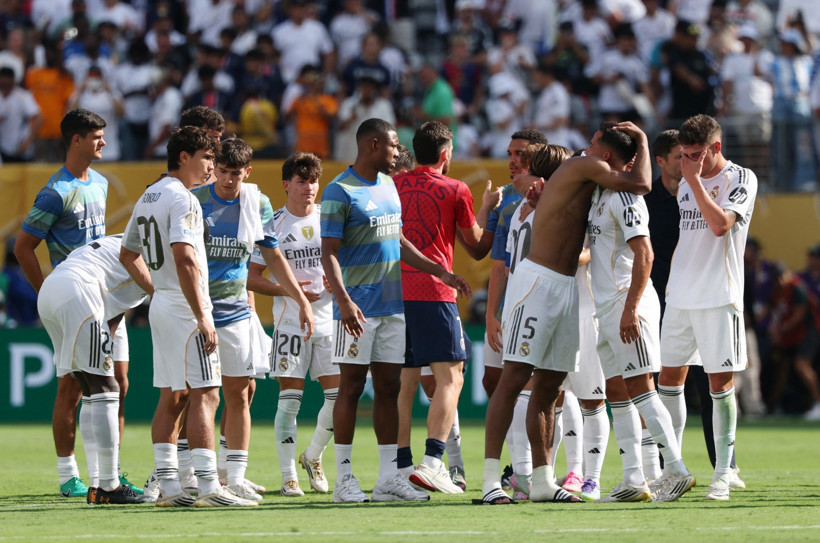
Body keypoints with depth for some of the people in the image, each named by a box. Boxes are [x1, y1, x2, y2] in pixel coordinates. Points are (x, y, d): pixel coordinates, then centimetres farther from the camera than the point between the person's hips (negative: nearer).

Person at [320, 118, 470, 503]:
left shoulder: (388, 186, 15)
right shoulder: (340, 192, -10)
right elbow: (329, 253, -15)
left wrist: (438, 272, 22)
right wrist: (344, 301, -26)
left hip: (393, 307, 8)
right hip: (359, 310, -8)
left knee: (389, 388, 6)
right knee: (351, 388, -4)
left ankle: (388, 477, 8)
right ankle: (343, 478, 1)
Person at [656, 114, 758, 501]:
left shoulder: (741, 179, -5)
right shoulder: (686, 185, 14)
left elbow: (720, 224, -20)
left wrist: (695, 179, -15)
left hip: (719, 298, -6)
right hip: (680, 298, 6)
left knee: (720, 384, -5)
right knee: (669, 380, 5)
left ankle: (723, 474, 1)